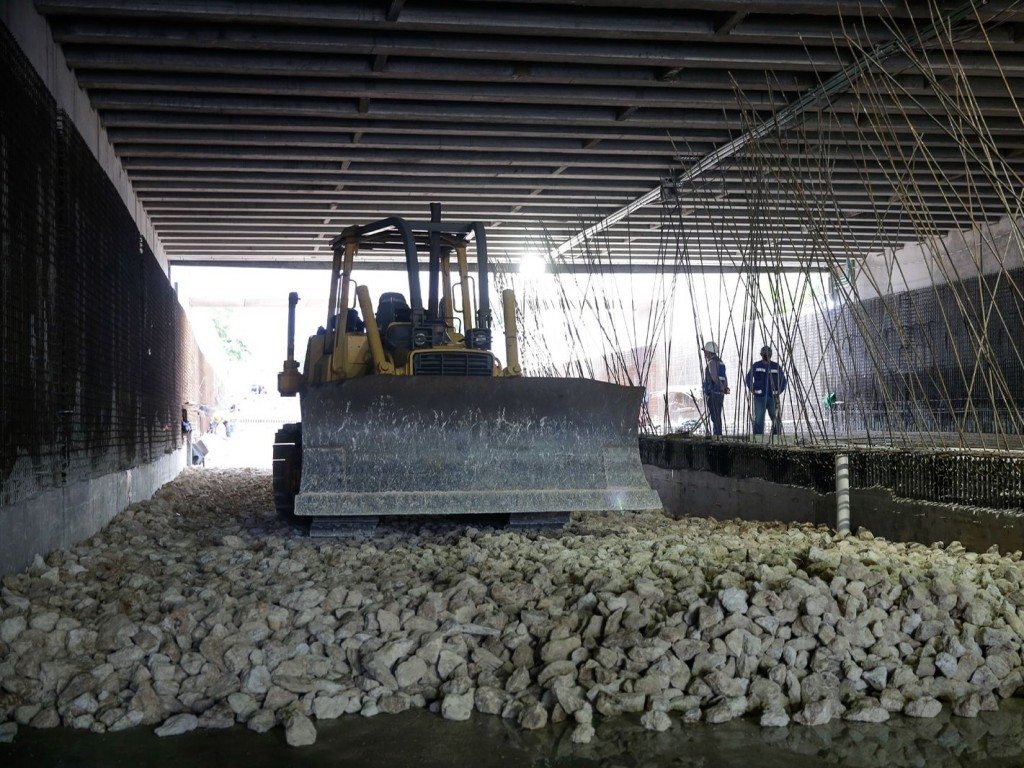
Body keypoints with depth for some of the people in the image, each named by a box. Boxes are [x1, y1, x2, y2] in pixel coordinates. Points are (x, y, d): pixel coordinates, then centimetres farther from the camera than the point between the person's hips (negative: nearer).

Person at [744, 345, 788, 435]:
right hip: (759, 398, -1)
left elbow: (783, 381, 15)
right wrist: (753, 390, 0)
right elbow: (748, 379, 9)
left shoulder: (776, 367, 7)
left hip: (773, 398, 1)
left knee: (777, 421, -1)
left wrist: (778, 392, 2)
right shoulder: (756, 366, 4)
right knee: (758, 420, -9)